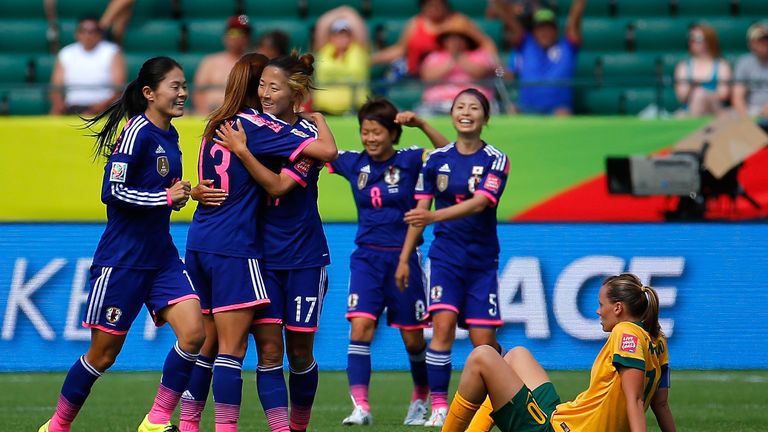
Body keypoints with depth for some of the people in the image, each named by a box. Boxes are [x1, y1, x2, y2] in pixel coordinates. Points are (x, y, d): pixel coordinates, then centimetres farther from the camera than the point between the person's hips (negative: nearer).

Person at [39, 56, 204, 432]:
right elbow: (112, 192, -21)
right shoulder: (137, 132, -15)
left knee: (193, 333, -11)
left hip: (161, 256, 7)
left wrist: (180, 193, 8)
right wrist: (167, 196, -19)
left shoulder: (168, 136, 10)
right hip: (122, 258, -7)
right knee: (104, 352, 2)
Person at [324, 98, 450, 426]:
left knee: (413, 338, 7)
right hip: (366, 258, 2)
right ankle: (360, 407, -20)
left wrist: (421, 124, -25)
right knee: (360, 326, -17)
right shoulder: (353, 163, 3)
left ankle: (421, 399, 32)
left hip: (402, 258, -1)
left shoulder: (409, 161, -5)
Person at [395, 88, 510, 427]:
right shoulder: (436, 159, 3)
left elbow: (480, 202, -21)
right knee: (443, 324, -17)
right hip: (445, 256, 1)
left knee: (483, 339, -2)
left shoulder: (495, 160, -6)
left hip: (482, 260, -1)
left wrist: (434, 216, -35)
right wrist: (404, 258, 6)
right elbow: (420, 210, 9)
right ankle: (438, 406, -15)